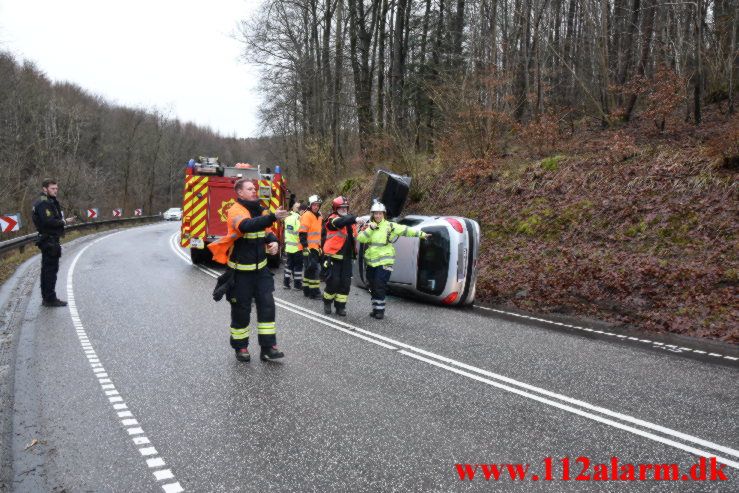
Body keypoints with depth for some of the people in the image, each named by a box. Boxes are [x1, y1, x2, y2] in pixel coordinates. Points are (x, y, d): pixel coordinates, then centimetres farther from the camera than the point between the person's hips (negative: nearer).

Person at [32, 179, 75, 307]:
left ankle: (46, 298, 23)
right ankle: (50, 299, -3)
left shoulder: (50, 201, 18)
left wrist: (63, 221, 2)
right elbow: (49, 221, -24)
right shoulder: (43, 203, -14)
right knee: (51, 269, -7)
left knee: (47, 269, 15)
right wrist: (64, 222, -14)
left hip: (49, 240, 11)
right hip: (49, 240, -11)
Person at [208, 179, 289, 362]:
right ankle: (240, 347, 21)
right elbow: (246, 225, -36)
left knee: (267, 305, 0)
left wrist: (274, 242, -6)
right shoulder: (235, 211, -14)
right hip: (240, 271, -6)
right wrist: (272, 217, -47)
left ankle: (268, 347, 6)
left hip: (260, 268, 6)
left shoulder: (259, 211, 8)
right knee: (241, 309, 4)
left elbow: (266, 231, 17)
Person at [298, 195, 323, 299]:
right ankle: (314, 292, -9)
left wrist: (320, 247, 26)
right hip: (309, 248, -9)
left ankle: (306, 290, 23)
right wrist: (305, 247, -21)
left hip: (315, 248, 9)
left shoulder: (318, 217, 18)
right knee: (313, 269, -11)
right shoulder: (307, 215, -10)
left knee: (309, 270, 15)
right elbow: (302, 233, -17)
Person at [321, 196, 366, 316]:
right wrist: (355, 219, -46)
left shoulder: (349, 221, 17)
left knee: (345, 283, 4)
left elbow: (353, 237, 26)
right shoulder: (332, 219, -7)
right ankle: (327, 303, 17)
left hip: (346, 258, 6)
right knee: (333, 281, -6)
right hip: (333, 256, -6)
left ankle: (340, 306, 14)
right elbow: (340, 222, -32)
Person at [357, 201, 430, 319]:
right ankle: (375, 309, 21)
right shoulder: (368, 226, 9)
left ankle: (380, 310, 0)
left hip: (384, 262, -4)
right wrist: (370, 229, -15)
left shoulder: (390, 226, 0)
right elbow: (360, 238, -4)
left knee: (380, 287, -10)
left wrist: (421, 234, 1)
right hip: (370, 262, 4)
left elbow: (406, 230, 2)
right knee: (373, 287, 10)